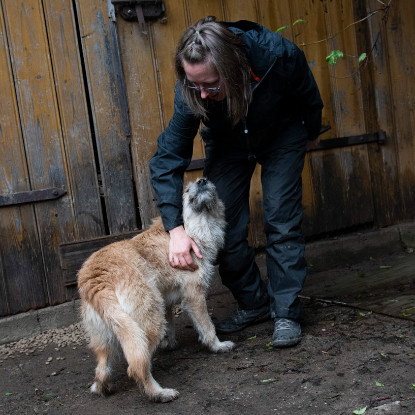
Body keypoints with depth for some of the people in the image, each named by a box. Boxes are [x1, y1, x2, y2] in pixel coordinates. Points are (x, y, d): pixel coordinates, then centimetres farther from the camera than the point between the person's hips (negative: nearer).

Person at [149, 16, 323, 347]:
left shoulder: (280, 56, -37)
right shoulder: (190, 92, -34)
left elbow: (309, 96, -13)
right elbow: (167, 158, -30)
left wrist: (312, 133, 6)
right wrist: (175, 227, -39)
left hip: (281, 134, -1)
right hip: (227, 144, 2)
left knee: (282, 220, -9)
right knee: (227, 228, -2)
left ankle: (286, 312, 2)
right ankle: (253, 304, 18)